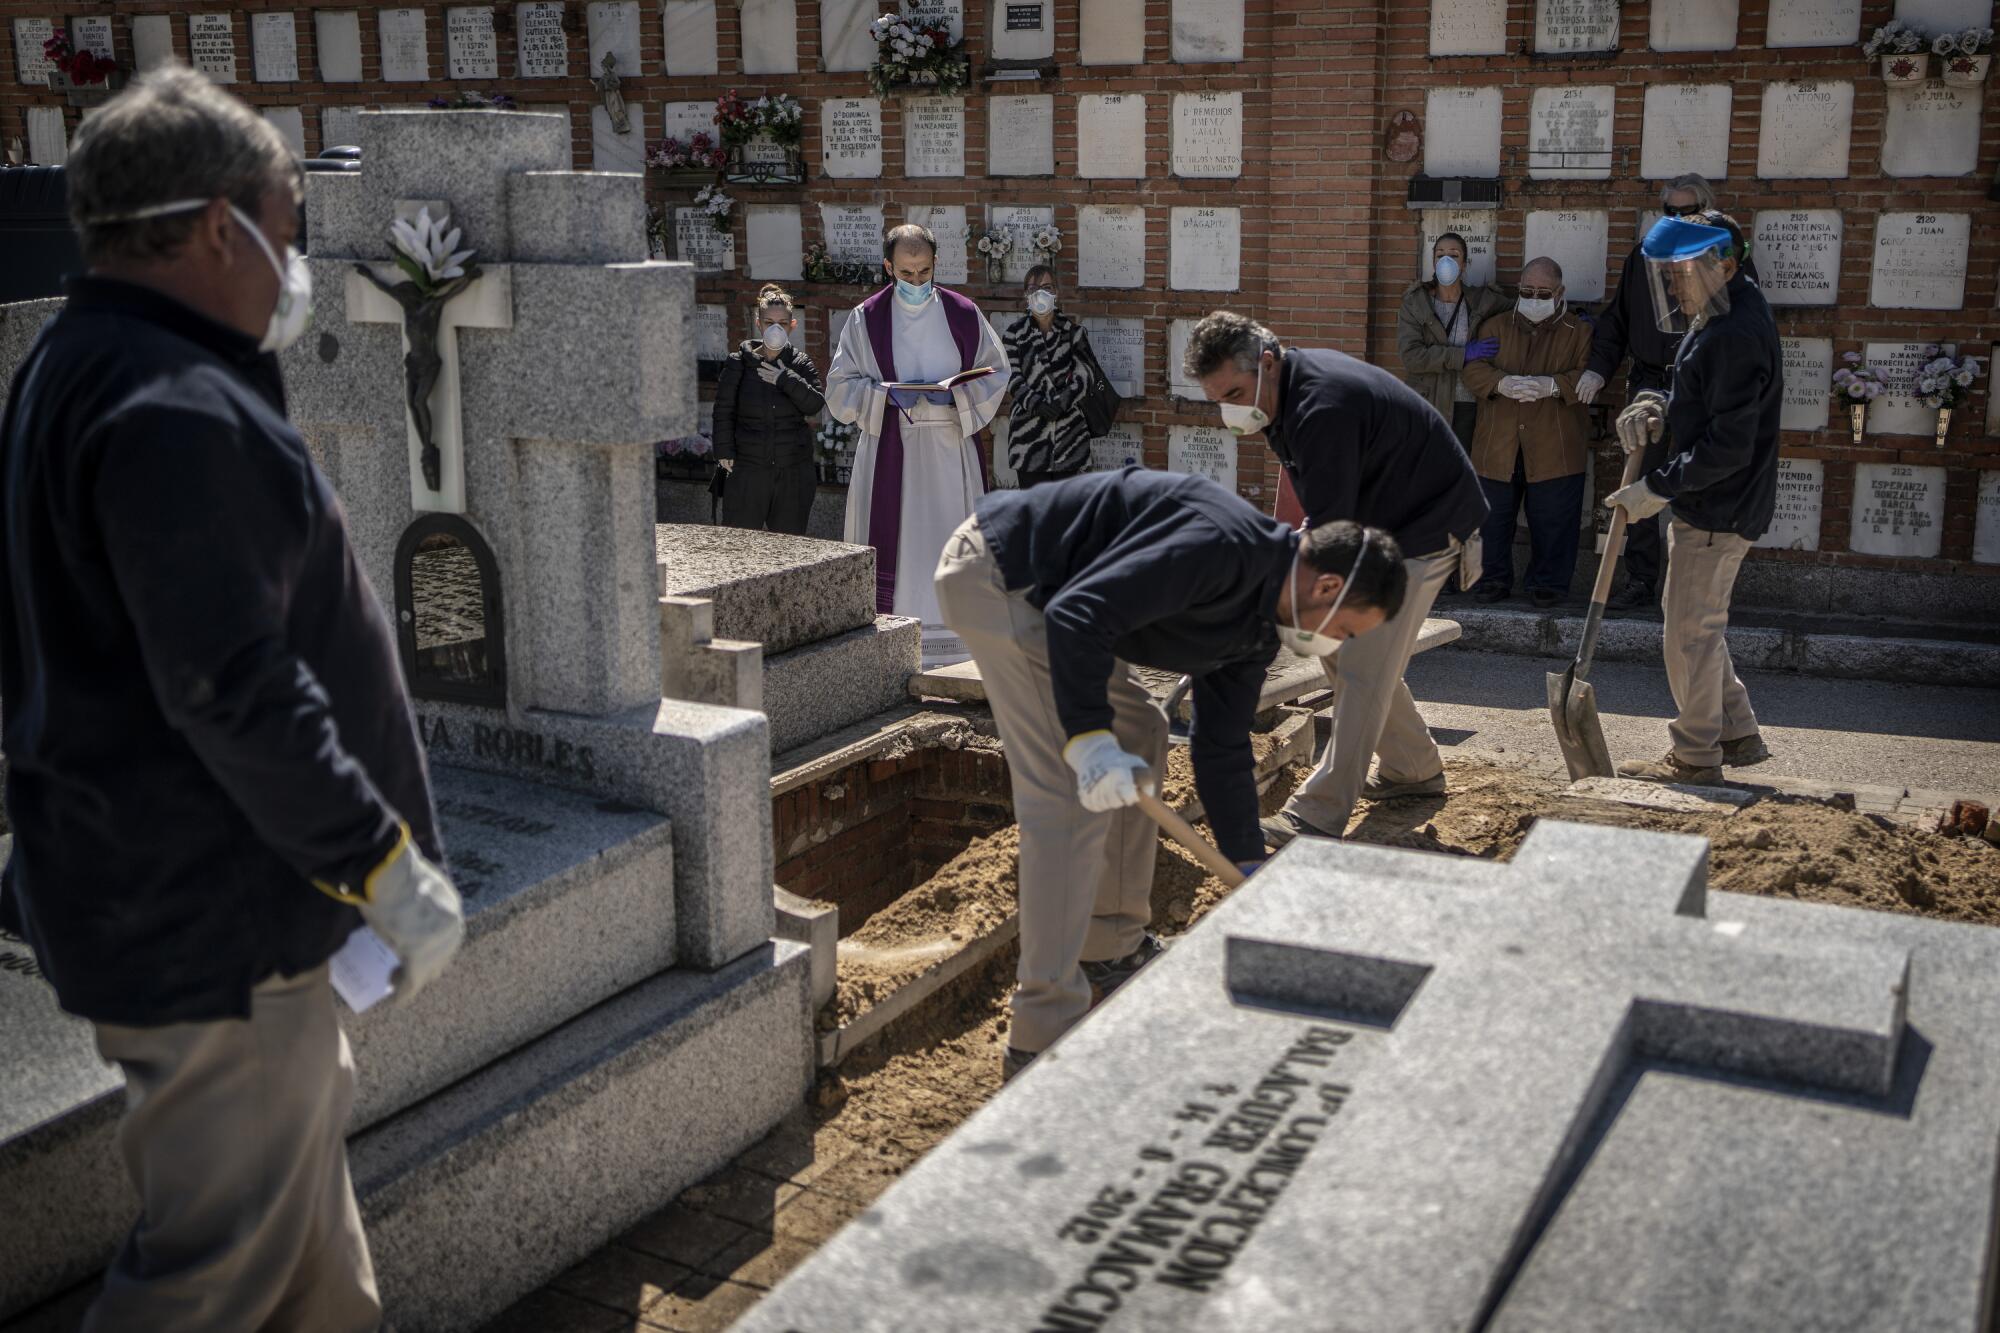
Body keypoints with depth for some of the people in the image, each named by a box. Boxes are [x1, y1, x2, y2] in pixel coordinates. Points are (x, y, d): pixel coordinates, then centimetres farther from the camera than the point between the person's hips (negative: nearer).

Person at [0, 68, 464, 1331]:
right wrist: (388, 865, -21)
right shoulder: (177, 415, -24)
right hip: (210, 920, -11)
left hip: (135, 884, 11)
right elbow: (233, 694, -27)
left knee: (306, 1145, 25)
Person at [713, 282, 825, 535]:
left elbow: (815, 404, -9)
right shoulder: (739, 362, 3)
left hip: (793, 472, 1)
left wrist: (785, 379, -15)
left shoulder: (801, 364, 6)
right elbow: (724, 411, 3)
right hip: (747, 469, -1)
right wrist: (725, 452, -5)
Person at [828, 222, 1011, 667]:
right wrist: (887, 395, -15)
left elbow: (996, 372, 9)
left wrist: (954, 395, -10)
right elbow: (841, 385, 3)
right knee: (892, 544, -5)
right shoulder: (867, 318, 3)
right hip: (889, 451, -1)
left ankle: (956, 653, 6)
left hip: (951, 448, 1)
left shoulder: (963, 314, 5)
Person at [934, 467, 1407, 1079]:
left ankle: (1112, 947, 30)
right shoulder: (1222, 547, -22)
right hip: (994, 570, -11)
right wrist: (1090, 739, -33)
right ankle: (1043, 1038, -10)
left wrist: (1252, 871, 17)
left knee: (1139, 735, 18)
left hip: (1037, 591, 11)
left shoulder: (1258, 625, 10)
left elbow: (1221, 748, 16)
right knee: (1071, 795, -14)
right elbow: (1078, 613, -30)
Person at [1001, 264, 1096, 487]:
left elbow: (1083, 374, -2)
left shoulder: (1072, 331, 6)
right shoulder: (1015, 333, 5)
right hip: (1029, 430, -1)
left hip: (1068, 429, 1)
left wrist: (1061, 402, -18)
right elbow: (1012, 378, -2)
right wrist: (1036, 404, -18)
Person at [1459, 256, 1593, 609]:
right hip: (1498, 444, 2)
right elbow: (1473, 369, 0)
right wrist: (1502, 383, -22)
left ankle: (1548, 581, 16)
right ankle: (1493, 577, 20)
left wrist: (1553, 386, -26)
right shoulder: (1495, 327, 11)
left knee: (1553, 519, 2)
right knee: (1493, 514, 7)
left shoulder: (1579, 332, 4)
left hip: (1554, 445, -2)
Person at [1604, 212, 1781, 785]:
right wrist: (1656, 405, 0)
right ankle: (1739, 735, 31)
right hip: (1708, 505, 11)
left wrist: (1657, 488, -20)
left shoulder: (1738, 336, -23)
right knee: (1702, 629, 20)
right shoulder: (1718, 319, 11)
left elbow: (1728, 447, -26)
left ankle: (1695, 757, 12)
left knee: (1690, 635, 0)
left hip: (1717, 512, -11)